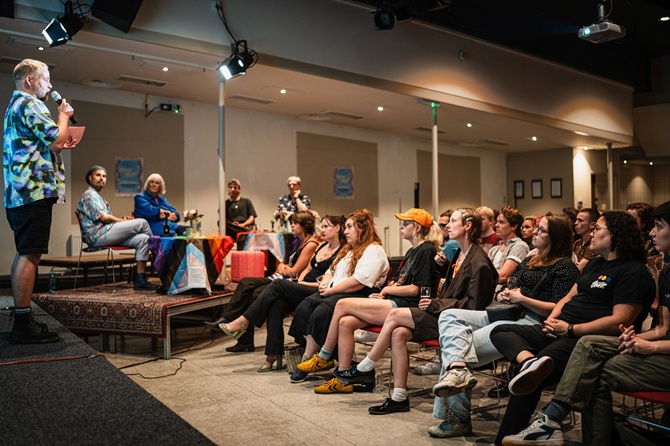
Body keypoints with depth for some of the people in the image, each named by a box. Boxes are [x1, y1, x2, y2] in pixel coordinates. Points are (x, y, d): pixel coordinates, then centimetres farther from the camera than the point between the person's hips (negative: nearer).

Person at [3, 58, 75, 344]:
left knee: (26, 255, 13)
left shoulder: (13, 106, 26)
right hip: (35, 190, -11)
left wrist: (59, 145, 22)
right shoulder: (30, 105, -8)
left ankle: (21, 320, 18)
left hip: (20, 192, 11)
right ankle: (23, 325, -11)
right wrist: (64, 116, 0)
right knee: (30, 255, -12)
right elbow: (56, 140, -16)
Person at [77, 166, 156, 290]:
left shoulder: (97, 196, 30)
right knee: (141, 222, -15)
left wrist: (121, 219, 3)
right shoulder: (89, 194, -3)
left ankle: (140, 279, -16)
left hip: (105, 235, 9)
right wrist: (123, 221, -2)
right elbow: (103, 217, -13)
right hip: (99, 235, -9)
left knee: (142, 239, -10)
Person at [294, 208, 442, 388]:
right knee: (345, 322, -12)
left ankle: (323, 358, 0)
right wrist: (382, 294, 4)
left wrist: (388, 290, -1)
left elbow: (415, 289, -12)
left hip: (405, 306, -9)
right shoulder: (411, 252, 24)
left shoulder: (426, 250, -7)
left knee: (343, 304, -13)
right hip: (393, 304, 9)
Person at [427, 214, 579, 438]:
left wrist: (521, 299, -14)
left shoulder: (564, 267, 1)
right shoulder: (529, 261, 26)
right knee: (449, 315, -16)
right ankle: (459, 367, -35)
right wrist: (502, 294, 5)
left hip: (530, 321, -9)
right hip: (504, 314, 9)